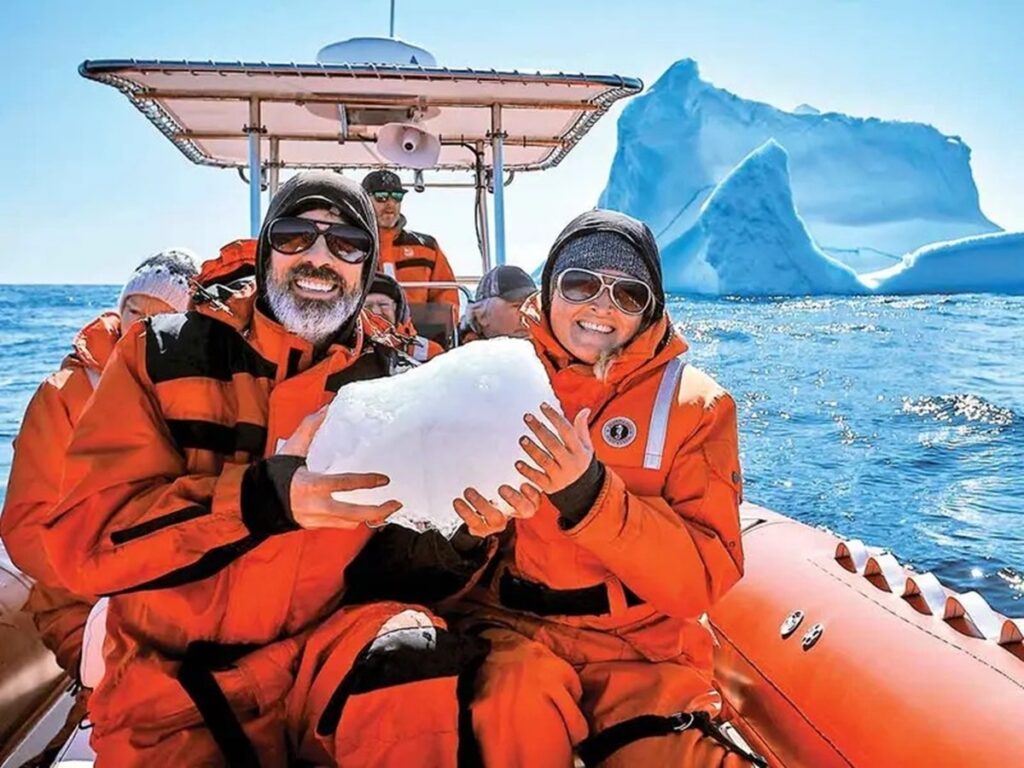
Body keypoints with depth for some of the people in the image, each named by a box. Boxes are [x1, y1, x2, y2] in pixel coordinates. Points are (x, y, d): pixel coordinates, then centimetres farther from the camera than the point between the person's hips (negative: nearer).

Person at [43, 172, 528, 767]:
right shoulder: (168, 354, 0)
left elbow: (415, 569, 3)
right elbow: (84, 537, -11)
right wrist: (263, 497, -27)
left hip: (329, 653, 1)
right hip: (177, 677, 0)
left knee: (412, 646, -29)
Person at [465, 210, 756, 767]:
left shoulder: (695, 405, -3)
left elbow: (707, 579, -12)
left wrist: (591, 496, -27)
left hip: (641, 647, 1)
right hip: (510, 625, -1)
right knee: (515, 694, -31)